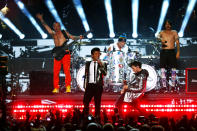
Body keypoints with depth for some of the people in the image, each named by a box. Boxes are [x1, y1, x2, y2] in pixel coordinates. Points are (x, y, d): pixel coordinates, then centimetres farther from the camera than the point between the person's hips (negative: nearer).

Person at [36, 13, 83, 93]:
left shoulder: (64, 32, 11)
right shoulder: (53, 34, 17)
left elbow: (72, 37, 11)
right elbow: (46, 26, 18)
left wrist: (78, 37, -5)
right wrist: (41, 19, 14)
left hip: (65, 53, -3)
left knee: (67, 71, -11)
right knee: (55, 72, -2)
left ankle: (68, 87, -9)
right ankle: (56, 88, 3)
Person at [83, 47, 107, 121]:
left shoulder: (102, 64, 4)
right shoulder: (88, 63, 12)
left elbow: (105, 74, -12)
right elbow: (86, 75, 14)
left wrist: (101, 65, -23)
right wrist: (85, 86, 9)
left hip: (98, 85, -2)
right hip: (90, 85, 2)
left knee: (97, 102, 1)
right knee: (86, 101, -3)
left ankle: (97, 117, 6)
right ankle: (85, 117, 4)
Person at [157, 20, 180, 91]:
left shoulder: (174, 32, 9)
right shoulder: (162, 32, 12)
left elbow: (177, 42, 4)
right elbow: (158, 36, -9)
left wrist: (178, 52, -6)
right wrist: (160, 39, -33)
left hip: (172, 51, -1)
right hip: (163, 52, 1)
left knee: (173, 69, -3)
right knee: (163, 69, -4)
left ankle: (173, 85, 2)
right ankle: (164, 86, -1)